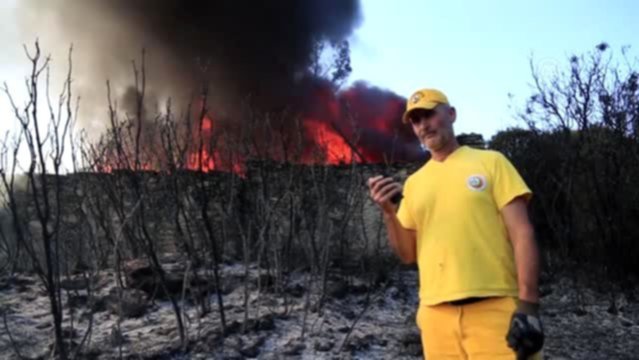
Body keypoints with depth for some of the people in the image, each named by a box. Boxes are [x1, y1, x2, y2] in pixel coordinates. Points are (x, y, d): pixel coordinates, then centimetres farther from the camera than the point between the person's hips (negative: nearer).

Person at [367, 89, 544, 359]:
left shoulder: (491, 162, 4)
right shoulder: (413, 183, 13)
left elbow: (522, 235, -2)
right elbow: (408, 254, 13)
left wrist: (528, 305, -11)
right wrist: (389, 212, -3)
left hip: (495, 308, -3)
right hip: (436, 314, 3)